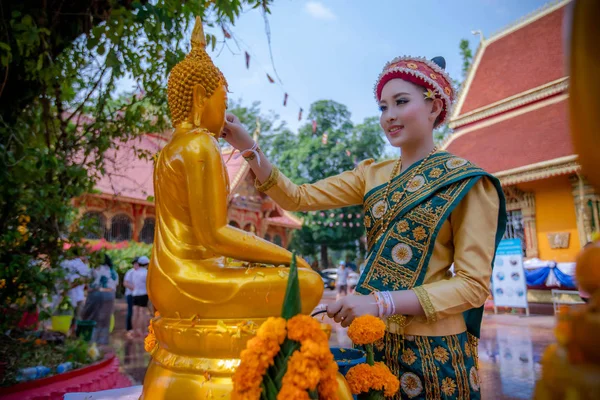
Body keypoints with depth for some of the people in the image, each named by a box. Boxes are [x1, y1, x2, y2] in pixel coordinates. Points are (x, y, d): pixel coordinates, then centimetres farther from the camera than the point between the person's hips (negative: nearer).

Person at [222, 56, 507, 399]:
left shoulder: (467, 183, -10)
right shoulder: (372, 175, 4)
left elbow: (473, 285, -14)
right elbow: (300, 197, -3)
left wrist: (381, 301, -23)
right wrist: (248, 148, -15)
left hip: (432, 348, -4)